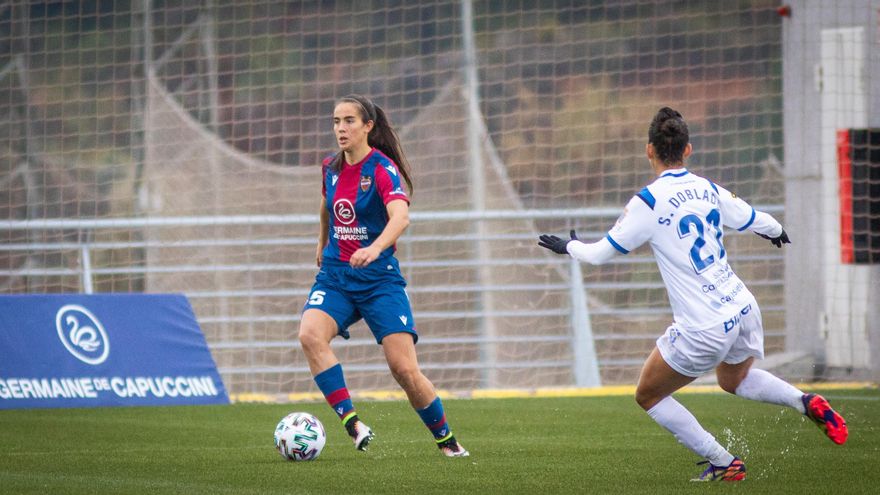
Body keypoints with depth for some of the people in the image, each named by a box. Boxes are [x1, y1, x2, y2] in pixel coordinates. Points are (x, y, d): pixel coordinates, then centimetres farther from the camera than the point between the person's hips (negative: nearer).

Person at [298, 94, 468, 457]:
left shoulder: (382, 168, -13)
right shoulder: (331, 168, 5)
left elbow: (400, 217, -31)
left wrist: (374, 248, -48)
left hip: (378, 278, -5)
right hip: (335, 276, 5)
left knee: (405, 369, -9)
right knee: (310, 334, -27)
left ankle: (446, 440, 13)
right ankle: (351, 423, -26)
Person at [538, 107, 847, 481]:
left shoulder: (648, 202, -12)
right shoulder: (708, 190, 5)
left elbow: (600, 253, -3)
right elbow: (760, 222, 20)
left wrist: (570, 246, 19)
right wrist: (777, 231, 44)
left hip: (704, 331, -7)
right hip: (744, 310, 7)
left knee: (649, 396, 14)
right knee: (734, 380, 34)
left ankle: (723, 463, 12)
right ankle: (806, 402, 10)